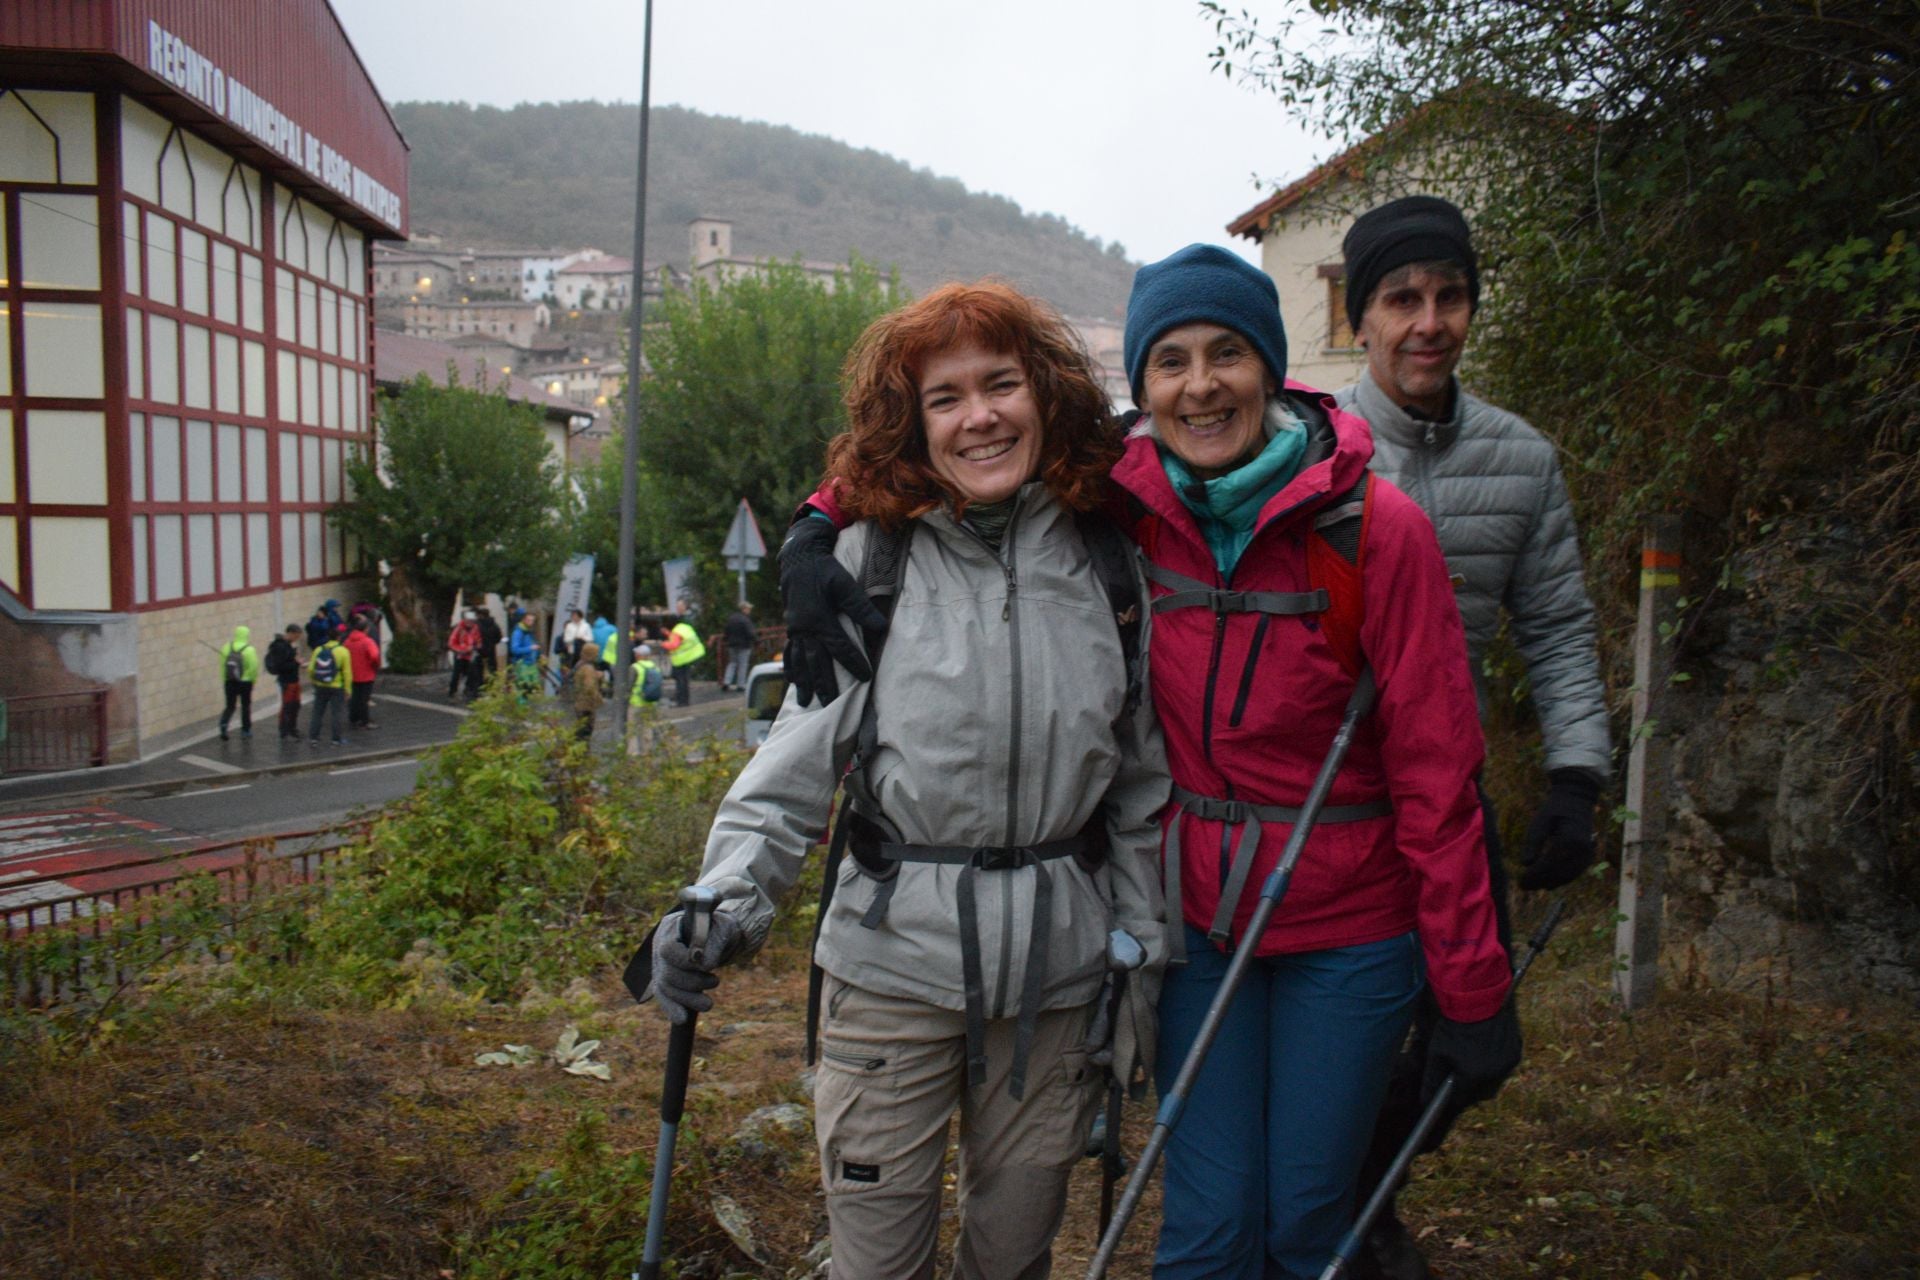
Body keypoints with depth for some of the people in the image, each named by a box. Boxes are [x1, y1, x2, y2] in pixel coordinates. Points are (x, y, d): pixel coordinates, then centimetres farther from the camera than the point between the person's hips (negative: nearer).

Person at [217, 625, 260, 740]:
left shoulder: (227, 647, -1)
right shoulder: (249, 650, -14)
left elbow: (222, 664, 1)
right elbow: (254, 667, -17)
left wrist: (224, 679, 12)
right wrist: (253, 680, -2)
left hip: (229, 682, 3)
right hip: (245, 682, -3)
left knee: (230, 706, 12)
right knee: (245, 706, 11)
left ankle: (224, 723, -14)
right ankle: (246, 730, 17)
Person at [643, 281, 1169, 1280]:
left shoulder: (1109, 563, 1)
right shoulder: (873, 559, -4)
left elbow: (1143, 785, 5)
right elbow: (800, 754, -6)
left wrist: (1140, 961, 6)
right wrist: (732, 891, -20)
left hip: (1061, 967, 2)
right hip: (896, 962, -2)